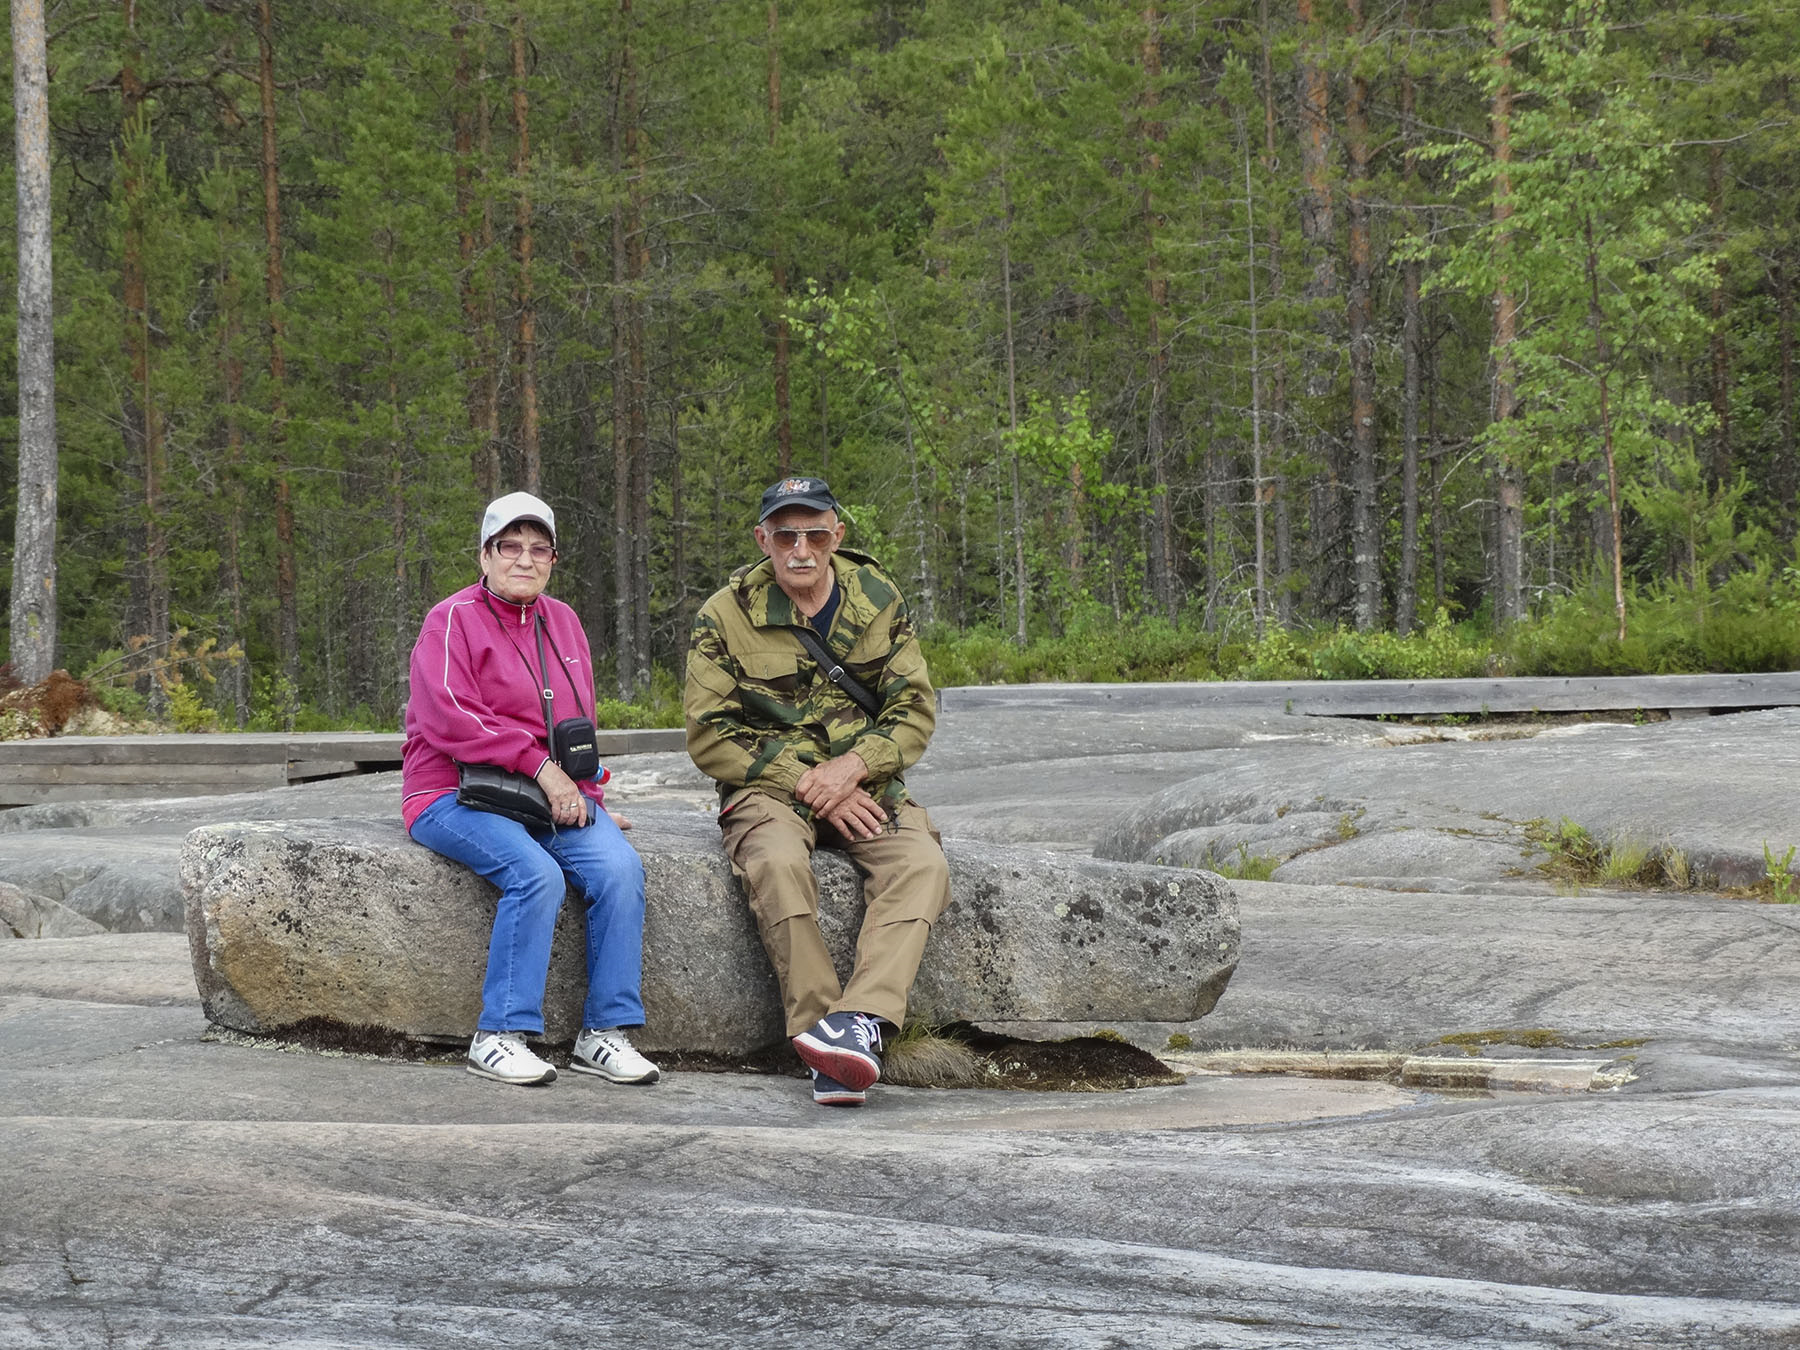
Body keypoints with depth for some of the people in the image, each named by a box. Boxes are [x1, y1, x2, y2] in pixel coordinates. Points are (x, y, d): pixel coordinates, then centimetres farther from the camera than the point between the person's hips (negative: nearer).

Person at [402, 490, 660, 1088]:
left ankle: (604, 1033, -17)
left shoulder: (562, 621, 18)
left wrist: (587, 795, 10)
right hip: (456, 796, -6)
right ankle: (498, 1036, -24)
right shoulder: (452, 622, -2)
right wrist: (540, 766, -17)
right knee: (537, 873, -32)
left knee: (620, 866, -22)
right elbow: (452, 722, -14)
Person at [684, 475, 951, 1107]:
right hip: (767, 788, -2)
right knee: (778, 864, -36)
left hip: (863, 787, 2)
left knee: (922, 863, -29)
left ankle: (860, 1020, -43)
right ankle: (826, 1047, -37)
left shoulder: (877, 599, 4)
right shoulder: (726, 615, -4)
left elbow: (915, 710, 3)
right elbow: (709, 735, -6)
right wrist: (804, 781, -15)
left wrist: (851, 765, -16)